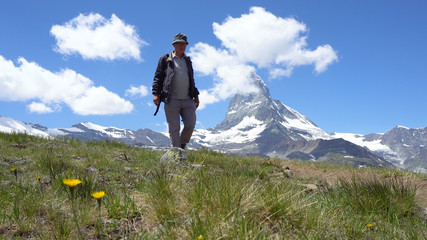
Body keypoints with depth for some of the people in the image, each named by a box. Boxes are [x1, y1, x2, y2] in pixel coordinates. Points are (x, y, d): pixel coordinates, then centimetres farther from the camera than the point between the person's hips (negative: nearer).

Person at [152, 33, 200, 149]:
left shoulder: (188, 61, 21)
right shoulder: (165, 59, 6)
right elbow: (158, 77, 2)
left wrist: (195, 96, 20)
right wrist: (156, 93, -10)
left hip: (187, 100, 4)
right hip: (171, 100, -4)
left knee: (191, 124, -7)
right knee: (174, 128, -3)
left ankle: (182, 145, 17)